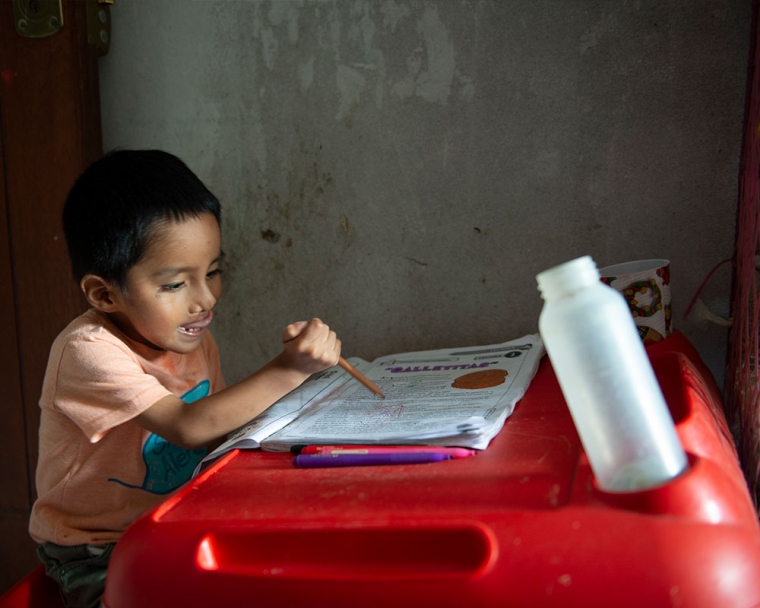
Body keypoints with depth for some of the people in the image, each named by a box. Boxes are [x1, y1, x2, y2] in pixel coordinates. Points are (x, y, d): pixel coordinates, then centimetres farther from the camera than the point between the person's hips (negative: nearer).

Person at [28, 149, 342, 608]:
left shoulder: (192, 338, 1)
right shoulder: (89, 351, -23)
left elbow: (222, 425, 7)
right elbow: (188, 427, -32)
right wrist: (286, 371, -32)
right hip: (97, 556, -6)